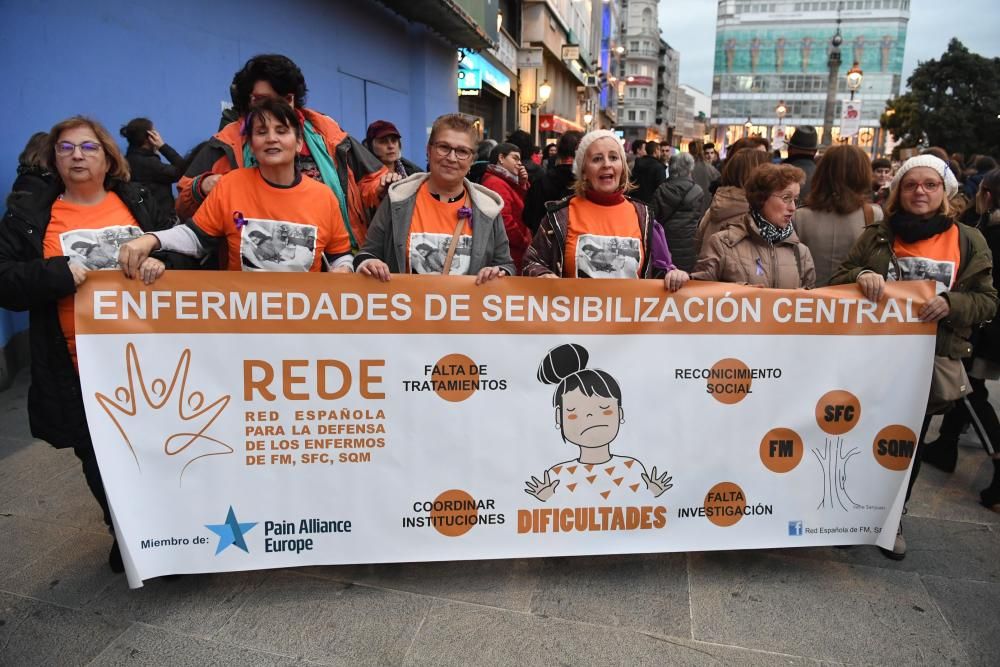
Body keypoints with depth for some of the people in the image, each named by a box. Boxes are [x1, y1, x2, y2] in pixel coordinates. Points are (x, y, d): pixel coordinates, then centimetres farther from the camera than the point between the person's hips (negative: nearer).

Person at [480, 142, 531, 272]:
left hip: (513, 251, 10)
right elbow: (505, 221, -24)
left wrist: (522, 185, 4)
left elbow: (520, 209, 17)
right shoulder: (496, 183, -16)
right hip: (508, 253, -10)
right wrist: (526, 243, -13)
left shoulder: (506, 181, 17)